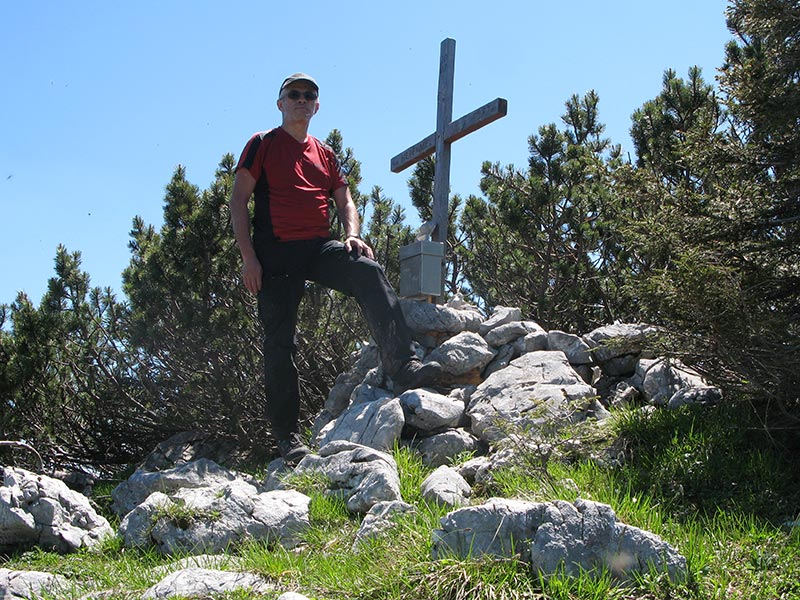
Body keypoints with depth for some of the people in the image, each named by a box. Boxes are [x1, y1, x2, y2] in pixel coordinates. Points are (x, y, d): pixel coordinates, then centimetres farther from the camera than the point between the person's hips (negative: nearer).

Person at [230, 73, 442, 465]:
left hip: (320, 247, 3)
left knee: (368, 273, -26)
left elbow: (345, 201, 18)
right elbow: (238, 202, 1)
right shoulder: (262, 145, 8)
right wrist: (248, 257, -10)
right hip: (275, 252, -3)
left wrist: (352, 235, -5)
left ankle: (403, 366, -38)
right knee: (278, 340, -4)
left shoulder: (324, 154, 21)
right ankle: (286, 435, 4)